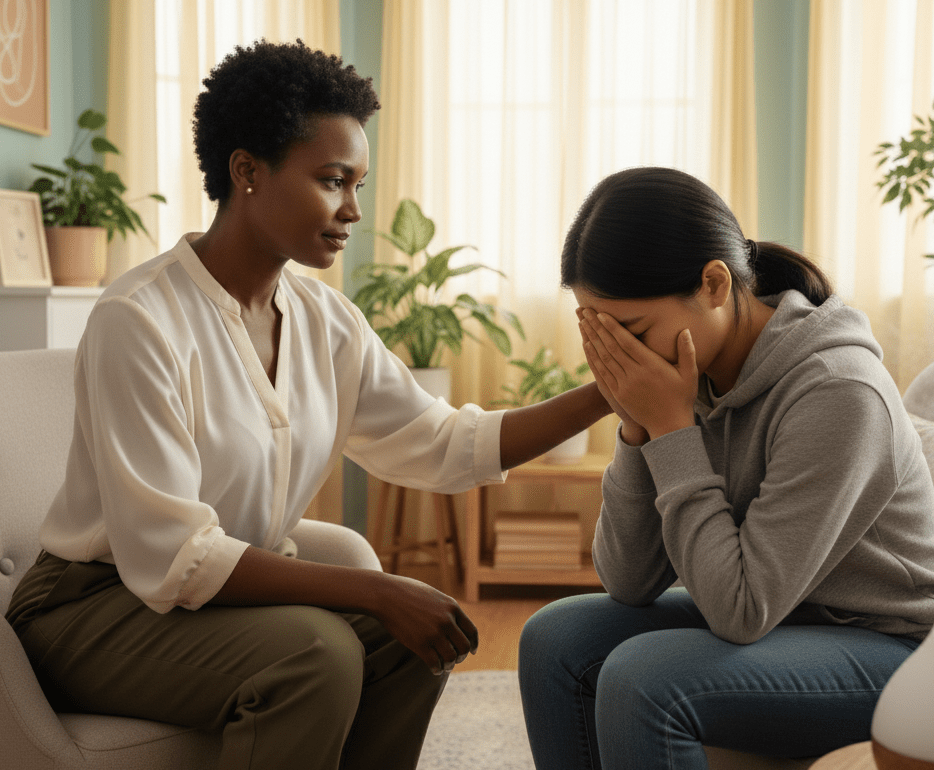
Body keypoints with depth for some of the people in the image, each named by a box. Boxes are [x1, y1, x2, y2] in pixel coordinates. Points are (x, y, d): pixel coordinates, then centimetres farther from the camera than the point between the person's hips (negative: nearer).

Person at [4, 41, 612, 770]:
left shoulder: (326, 321, 0)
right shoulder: (139, 321, -23)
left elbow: (446, 446, 1)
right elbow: (169, 558, -27)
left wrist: (604, 395, -7)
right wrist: (374, 591, -28)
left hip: (236, 588, 7)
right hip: (98, 607, -7)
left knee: (423, 637, -11)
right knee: (317, 650, -29)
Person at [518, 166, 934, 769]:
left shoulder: (836, 393, -27)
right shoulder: (694, 377, -5)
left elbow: (741, 610, -26)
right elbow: (629, 584, -5)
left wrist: (672, 429, -25)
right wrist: (637, 427, -17)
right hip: (772, 619, 7)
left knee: (641, 679, -27)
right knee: (556, 640, -3)